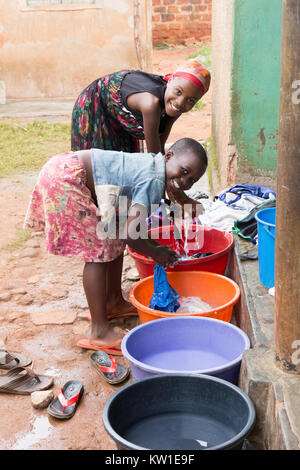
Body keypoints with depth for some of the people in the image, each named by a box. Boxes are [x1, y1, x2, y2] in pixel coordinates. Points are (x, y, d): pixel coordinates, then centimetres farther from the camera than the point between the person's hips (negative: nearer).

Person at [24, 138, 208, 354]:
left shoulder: (151, 164, 9)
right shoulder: (153, 182, -20)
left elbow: (129, 219, 16)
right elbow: (130, 233, -25)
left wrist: (155, 245, 11)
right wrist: (155, 253, -7)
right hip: (64, 179, -10)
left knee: (115, 240, 17)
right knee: (98, 251, -6)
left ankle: (114, 301, 34)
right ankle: (100, 332, 0)